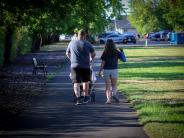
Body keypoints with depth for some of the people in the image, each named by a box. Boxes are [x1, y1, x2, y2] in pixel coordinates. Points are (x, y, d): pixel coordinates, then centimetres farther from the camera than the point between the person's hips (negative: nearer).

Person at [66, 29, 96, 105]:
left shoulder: (72, 43, 5)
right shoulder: (88, 44, -1)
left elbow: (67, 54, 16)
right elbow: (93, 54, 6)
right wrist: (90, 59, 27)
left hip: (74, 65, 0)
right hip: (85, 66, 0)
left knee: (76, 83, -1)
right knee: (85, 82, 17)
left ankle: (78, 99, -14)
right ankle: (85, 97, 26)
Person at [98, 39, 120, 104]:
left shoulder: (105, 53, -5)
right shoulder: (116, 52, -3)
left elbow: (103, 63, -8)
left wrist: (100, 71, -2)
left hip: (106, 70, -1)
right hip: (114, 70, 1)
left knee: (107, 86, 6)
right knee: (114, 85, 14)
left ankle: (108, 99, -5)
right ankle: (114, 94, -14)